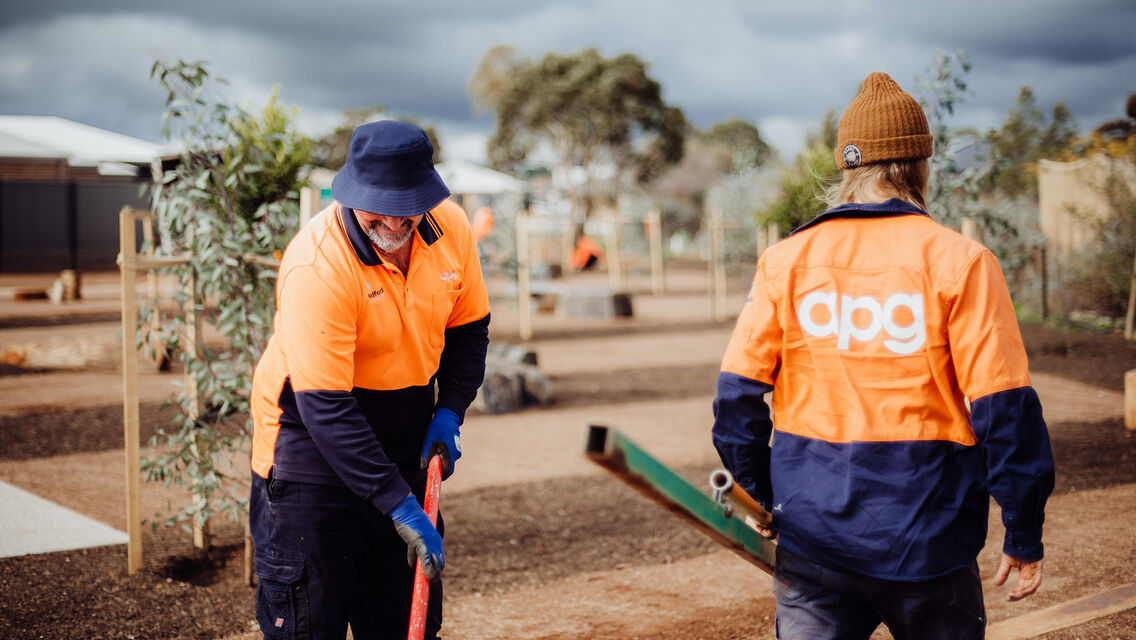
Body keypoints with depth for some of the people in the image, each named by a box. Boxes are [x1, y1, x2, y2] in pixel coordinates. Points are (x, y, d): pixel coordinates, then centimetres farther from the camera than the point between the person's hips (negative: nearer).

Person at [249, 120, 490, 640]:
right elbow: (326, 407, -29)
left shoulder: (451, 226, -9)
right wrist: (399, 505, -31)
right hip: (312, 442, -5)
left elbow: (467, 328, 8)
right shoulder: (316, 265, -28)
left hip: (403, 440, 6)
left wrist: (449, 412, -6)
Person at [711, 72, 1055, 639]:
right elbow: (1003, 408, -9)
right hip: (927, 544, -1)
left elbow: (737, 394, 0)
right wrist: (1024, 538, 0)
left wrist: (762, 505, 13)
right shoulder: (960, 261, -6)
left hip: (811, 540, 2)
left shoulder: (784, 260, 1)